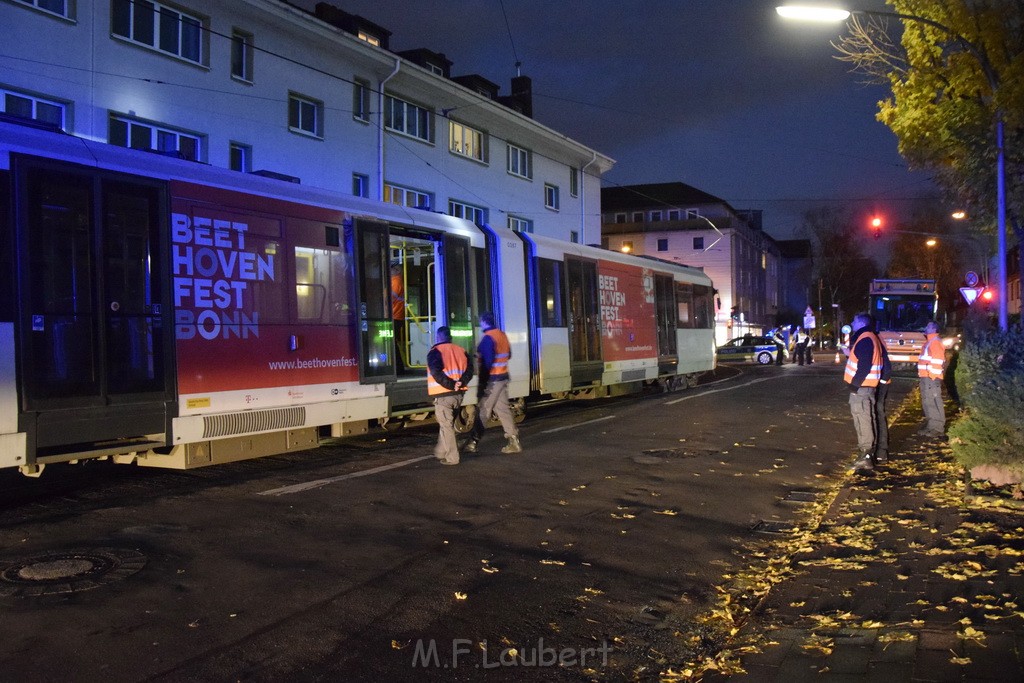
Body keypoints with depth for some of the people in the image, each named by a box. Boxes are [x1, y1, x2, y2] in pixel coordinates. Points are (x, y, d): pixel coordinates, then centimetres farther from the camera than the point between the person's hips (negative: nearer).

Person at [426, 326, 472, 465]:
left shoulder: (435, 352, -6)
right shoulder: (460, 351, 11)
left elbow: (436, 373, -20)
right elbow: (469, 370, 0)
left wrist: (450, 385, -15)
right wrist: (460, 383, -10)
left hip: (442, 395, -6)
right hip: (458, 394, 6)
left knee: (446, 425, 1)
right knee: (447, 423, 20)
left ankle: (451, 458, 1)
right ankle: (441, 452, 30)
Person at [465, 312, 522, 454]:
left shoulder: (488, 338, -15)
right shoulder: (502, 335, 10)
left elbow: (487, 362, -20)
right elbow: (508, 355, 19)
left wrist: (482, 382, -18)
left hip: (492, 378, -8)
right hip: (503, 376, 8)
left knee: (483, 411, -2)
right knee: (502, 408, 10)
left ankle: (473, 443, 3)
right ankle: (514, 441, 9)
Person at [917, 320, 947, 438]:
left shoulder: (935, 342, -11)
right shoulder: (929, 342, 21)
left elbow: (937, 361, -19)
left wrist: (933, 375, -22)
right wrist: (922, 375, 21)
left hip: (931, 378, -11)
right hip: (925, 377, 11)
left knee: (934, 402, -10)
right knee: (927, 401, 15)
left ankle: (938, 428, -9)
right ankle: (931, 425, 22)